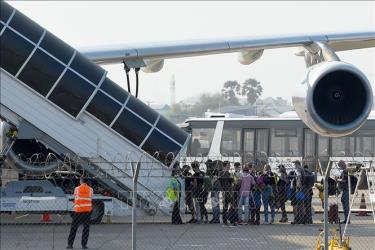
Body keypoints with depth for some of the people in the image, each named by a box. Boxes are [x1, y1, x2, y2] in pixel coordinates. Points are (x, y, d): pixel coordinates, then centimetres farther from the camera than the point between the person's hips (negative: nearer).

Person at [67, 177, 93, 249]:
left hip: (78, 211, 0)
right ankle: (84, 244, 0)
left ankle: (70, 244, 2)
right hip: (87, 210, 0)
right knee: (86, 228, 6)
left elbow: (75, 198, 8)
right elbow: (90, 200, 7)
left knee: (74, 228, 5)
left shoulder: (77, 189, 0)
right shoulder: (90, 189, 2)